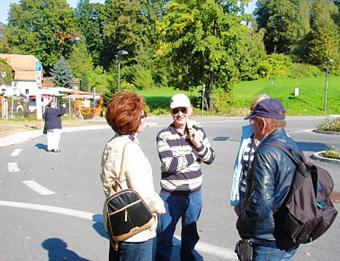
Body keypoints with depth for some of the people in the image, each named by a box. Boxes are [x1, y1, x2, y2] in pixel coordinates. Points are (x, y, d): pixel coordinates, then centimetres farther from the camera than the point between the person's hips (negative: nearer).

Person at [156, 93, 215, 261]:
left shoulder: (198, 131, 0)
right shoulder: (164, 135, -12)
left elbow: (210, 158, 2)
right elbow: (170, 165, -20)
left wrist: (198, 144, -15)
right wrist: (195, 154, -13)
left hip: (194, 194, 4)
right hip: (171, 196, -3)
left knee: (190, 235, 21)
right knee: (164, 236, 9)